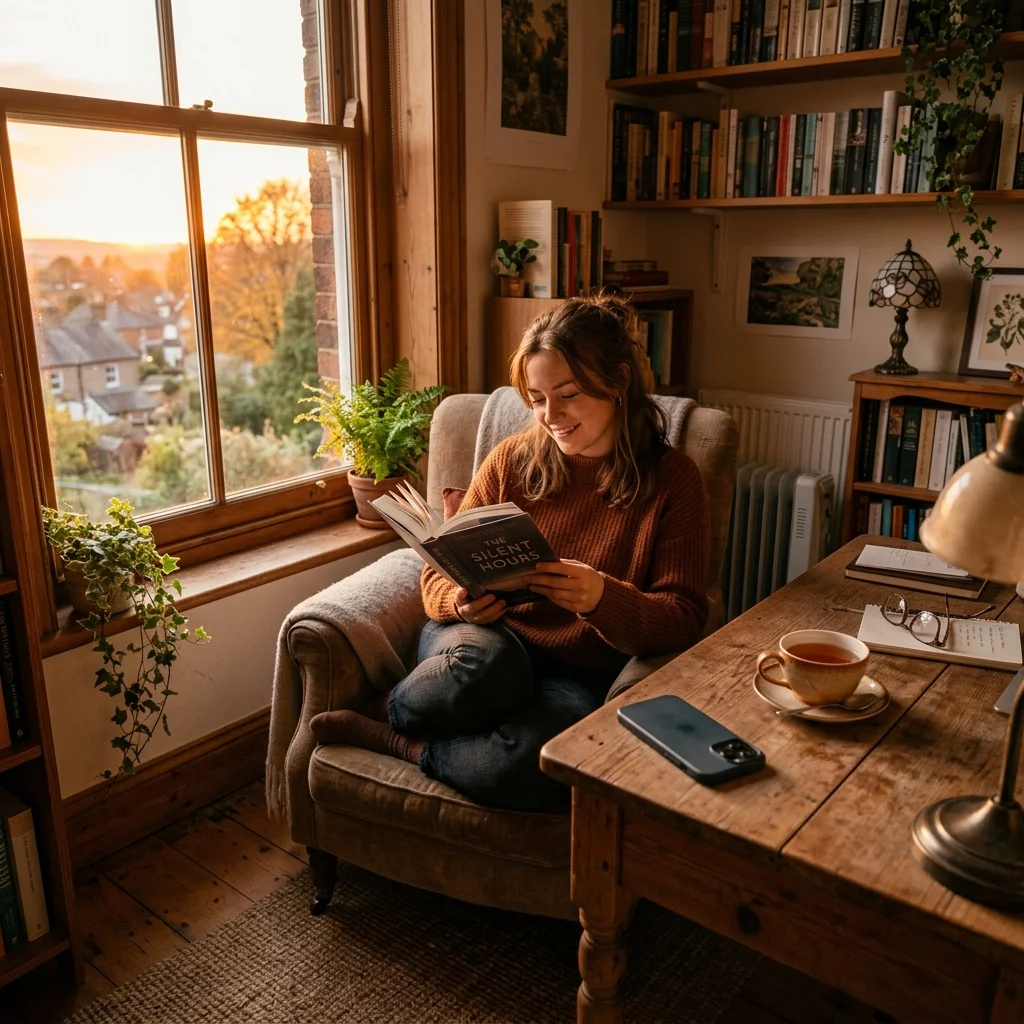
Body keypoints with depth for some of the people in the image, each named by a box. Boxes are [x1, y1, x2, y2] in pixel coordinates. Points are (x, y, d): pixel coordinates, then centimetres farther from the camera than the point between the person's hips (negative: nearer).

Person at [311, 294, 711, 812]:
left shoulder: (671, 478, -2)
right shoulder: (513, 459, 3)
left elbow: (684, 618, -6)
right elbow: (440, 574, 6)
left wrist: (602, 598, -28)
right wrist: (461, 602, -20)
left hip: (583, 675, 0)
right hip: (491, 639, 1)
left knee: (540, 765, -36)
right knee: (479, 665, -38)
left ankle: (395, 742, -7)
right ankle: (393, 707, -3)